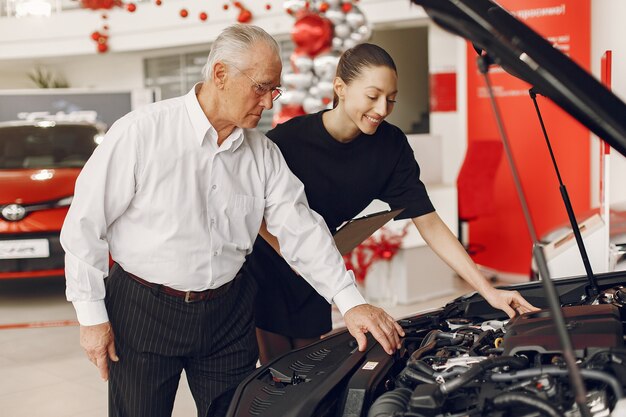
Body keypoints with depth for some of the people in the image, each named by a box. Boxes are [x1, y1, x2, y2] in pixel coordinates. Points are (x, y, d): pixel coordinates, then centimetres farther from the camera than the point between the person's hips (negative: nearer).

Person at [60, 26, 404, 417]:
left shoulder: (263, 153, 1)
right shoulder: (141, 133, -14)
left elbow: (301, 228, -2)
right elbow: (85, 225, -10)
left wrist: (351, 302, -11)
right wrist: (93, 316, -9)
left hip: (229, 313, 4)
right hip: (142, 310, -4)